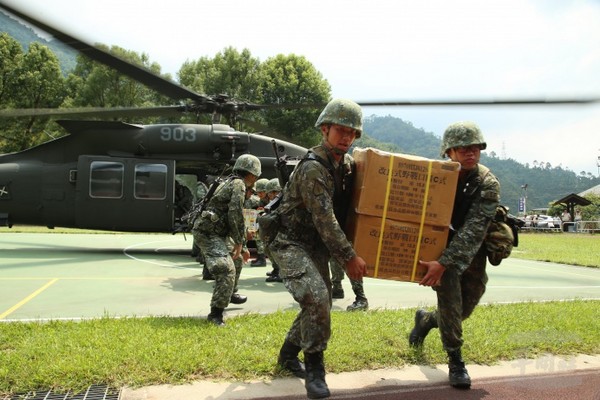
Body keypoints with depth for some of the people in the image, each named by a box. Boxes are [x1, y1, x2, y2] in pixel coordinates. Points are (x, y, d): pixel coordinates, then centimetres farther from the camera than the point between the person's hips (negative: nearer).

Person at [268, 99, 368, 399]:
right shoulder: (312, 168, -23)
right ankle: (314, 369, -5)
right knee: (316, 298, -24)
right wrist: (350, 257, -23)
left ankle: (288, 355, 33)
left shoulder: (346, 163, 4)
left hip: (317, 245, 9)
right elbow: (325, 219, -26)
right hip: (291, 243, -9)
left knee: (321, 304, 13)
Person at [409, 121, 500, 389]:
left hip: (471, 254, 1)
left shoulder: (488, 185, -18)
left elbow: (473, 232, -28)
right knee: (450, 297, -22)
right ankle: (455, 360, -4)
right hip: (438, 244, -1)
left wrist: (443, 263, -38)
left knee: (463, 311, 9)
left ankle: (425, 320, 40)